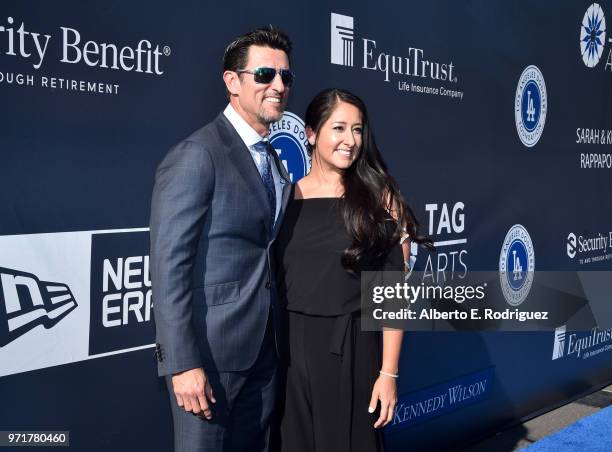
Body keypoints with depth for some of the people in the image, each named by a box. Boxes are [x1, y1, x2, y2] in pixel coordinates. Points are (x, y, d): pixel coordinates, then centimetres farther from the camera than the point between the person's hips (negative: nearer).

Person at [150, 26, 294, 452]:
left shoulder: (275, 160, 13)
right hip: (210, 351, -7)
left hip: (263, 351, 8)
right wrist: (182, 363, -21)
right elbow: (168, 264, -17)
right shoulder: (196, 155, -13)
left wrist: (278, 343, 10)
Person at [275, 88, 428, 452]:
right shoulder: (286, 197, 2)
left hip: (354, 351, -2)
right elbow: (271, 279, 7)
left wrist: (389, 373, -9)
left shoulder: (380, 197, -3)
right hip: (291, 348, 2)